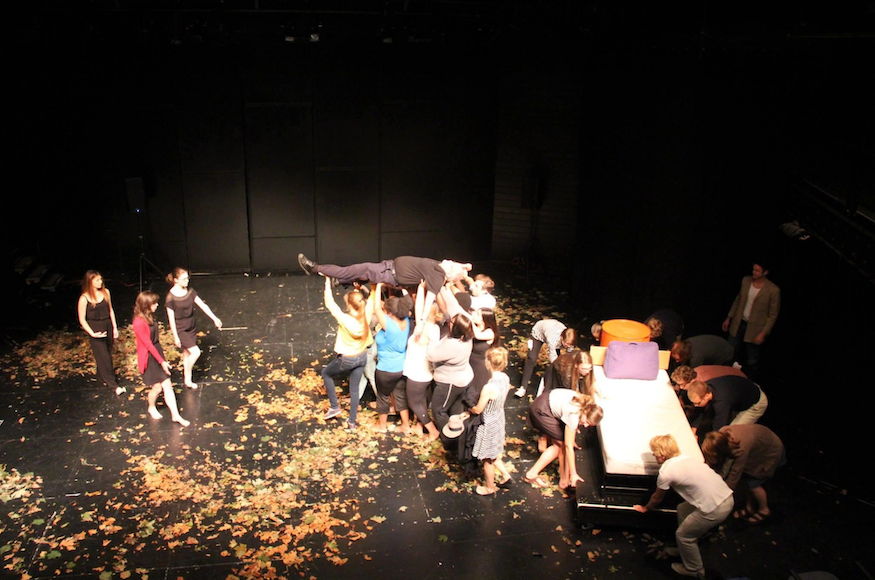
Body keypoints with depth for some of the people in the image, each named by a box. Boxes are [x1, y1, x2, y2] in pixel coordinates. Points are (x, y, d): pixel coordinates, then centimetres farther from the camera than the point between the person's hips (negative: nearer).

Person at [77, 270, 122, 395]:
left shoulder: (105, 292, -1)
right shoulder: (84, 298, -16)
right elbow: (82, 319, -10)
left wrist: (115, 327, 8)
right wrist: (92, 333, -19)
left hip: (108, 326, 5)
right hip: (95, 329, -5)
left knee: (108, 354, 15)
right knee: (103, 357, 1)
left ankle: (102, 377, 36)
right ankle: (113, 385, 7)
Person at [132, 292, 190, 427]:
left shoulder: (149, 317, 2)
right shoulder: (139, 323, -25)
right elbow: (148, 345, -21)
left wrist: (162, 359, 15)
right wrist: (162, 361, -16)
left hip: (157, 353, 8)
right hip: (148, 358, -8)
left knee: (167, 385, 6)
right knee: (157, 387, 6)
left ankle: (175, 415, 11)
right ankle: (152, 408, 37)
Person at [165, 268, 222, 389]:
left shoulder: (190, 291, -3)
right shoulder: (171, 297, -20)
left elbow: (202, 305, -1)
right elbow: (171, 318, -16)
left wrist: (215, 318, -7)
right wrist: (175, 337, -13)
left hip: (192, 328, 6)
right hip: (181, 330, -6)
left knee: (187, 354, 15)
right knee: (195, 352, -11)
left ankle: (187, 380, 29)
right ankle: (187, 379, 9)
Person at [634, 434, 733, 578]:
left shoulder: (666, 472, -8)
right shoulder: (685, 458, 12)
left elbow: (657, 498, 9)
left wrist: (646, 508, 29)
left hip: (715, 509, -8)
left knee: (682, 534, 14)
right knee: (682, 509, 27)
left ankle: (695, 570, 33)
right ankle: (684, 549, 43)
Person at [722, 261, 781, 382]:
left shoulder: (773, 290, -18)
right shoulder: (746, 280, -3)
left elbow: (773, 315, -12)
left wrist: (763, 334, -15)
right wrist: (729, 318, 12)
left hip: (755, 329, -5)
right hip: (739, 323, 5)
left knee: (752, 360, 7)